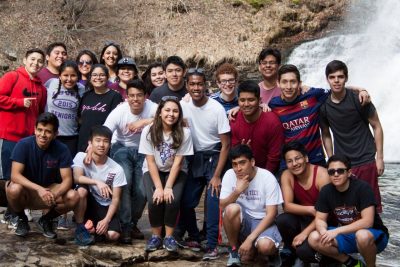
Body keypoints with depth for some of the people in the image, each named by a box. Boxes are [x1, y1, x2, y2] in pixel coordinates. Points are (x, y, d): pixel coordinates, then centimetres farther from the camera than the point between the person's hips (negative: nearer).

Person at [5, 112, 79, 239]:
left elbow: (67, 179, -16)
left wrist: (55, 195, -38)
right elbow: (15, 175, -27)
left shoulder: (62, 149, -15)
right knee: (14, 189, -36)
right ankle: (22, 219, -2)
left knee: (73, 197, -25)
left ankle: (46, 220, 4)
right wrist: (39, 189, -41)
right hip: (26, 189, -2)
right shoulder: (23, 144, -20)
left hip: (49, 189, 2)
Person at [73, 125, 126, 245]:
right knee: (81, 190, -34)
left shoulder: (117, 169, -12)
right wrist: (97, 182, -42)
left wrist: (106, 220, -22)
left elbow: (115, 199, -10)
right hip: (87, 203, 0)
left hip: (105, 207, 0)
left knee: (113, 235, -25)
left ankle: (94, 226, 11)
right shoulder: (81, 157, -10)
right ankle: (80, 228, -13)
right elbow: (77, 178, -28)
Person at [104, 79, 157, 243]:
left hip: (143, 151, 1)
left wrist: (145, 121, -41)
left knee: (142, 190, -5)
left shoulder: (151, 108, -18)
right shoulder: (119, 112, -19)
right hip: (122, 149, -1)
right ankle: (125, 227, -9)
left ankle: (133, 223, 21)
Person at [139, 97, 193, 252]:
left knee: (173, 200, -24)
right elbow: (150, 161, -14)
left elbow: (177, 162, -15)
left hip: (175, 172, 0)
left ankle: (169, 236, -3)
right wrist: (158, 187, -19)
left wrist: (168, 187, -20)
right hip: (152, 171, 0)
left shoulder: (184, 133, -17)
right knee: (154, 200, -23)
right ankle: (155, 236, 0)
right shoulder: (149, 131, -16)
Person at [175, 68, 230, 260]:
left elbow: (225, 144, -13)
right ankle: (193, 237, 24)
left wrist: (217, 175, -16)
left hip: (214, 157, -4)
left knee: (213, 201, -15)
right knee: (185, 201, 3)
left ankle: (212, 245, -6)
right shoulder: (183, 106, -5)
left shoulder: (217, 108, -16)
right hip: (195, 158, 4)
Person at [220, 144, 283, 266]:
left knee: (265, 246, -35)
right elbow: (222, 206, -9)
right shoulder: (229, 175, -8)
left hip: (263, 222, -2)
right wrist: (237, 191, -28)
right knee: (232, 209, -32)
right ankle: (234, 250, -7)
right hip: (242, 221, 3)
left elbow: (271, 214, -17)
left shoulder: (268, 178, -16)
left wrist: (249, 239, -24)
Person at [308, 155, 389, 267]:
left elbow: (367, 222, -27)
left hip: (373, 234, -5)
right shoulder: (326, 191, -6)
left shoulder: (362, 187, -21)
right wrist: (324, 232, -27)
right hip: (346, 235, 5)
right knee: (314, 239, -15)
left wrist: (336, 231, -31)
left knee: (362, 236, -39)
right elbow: (320, 219, -3)